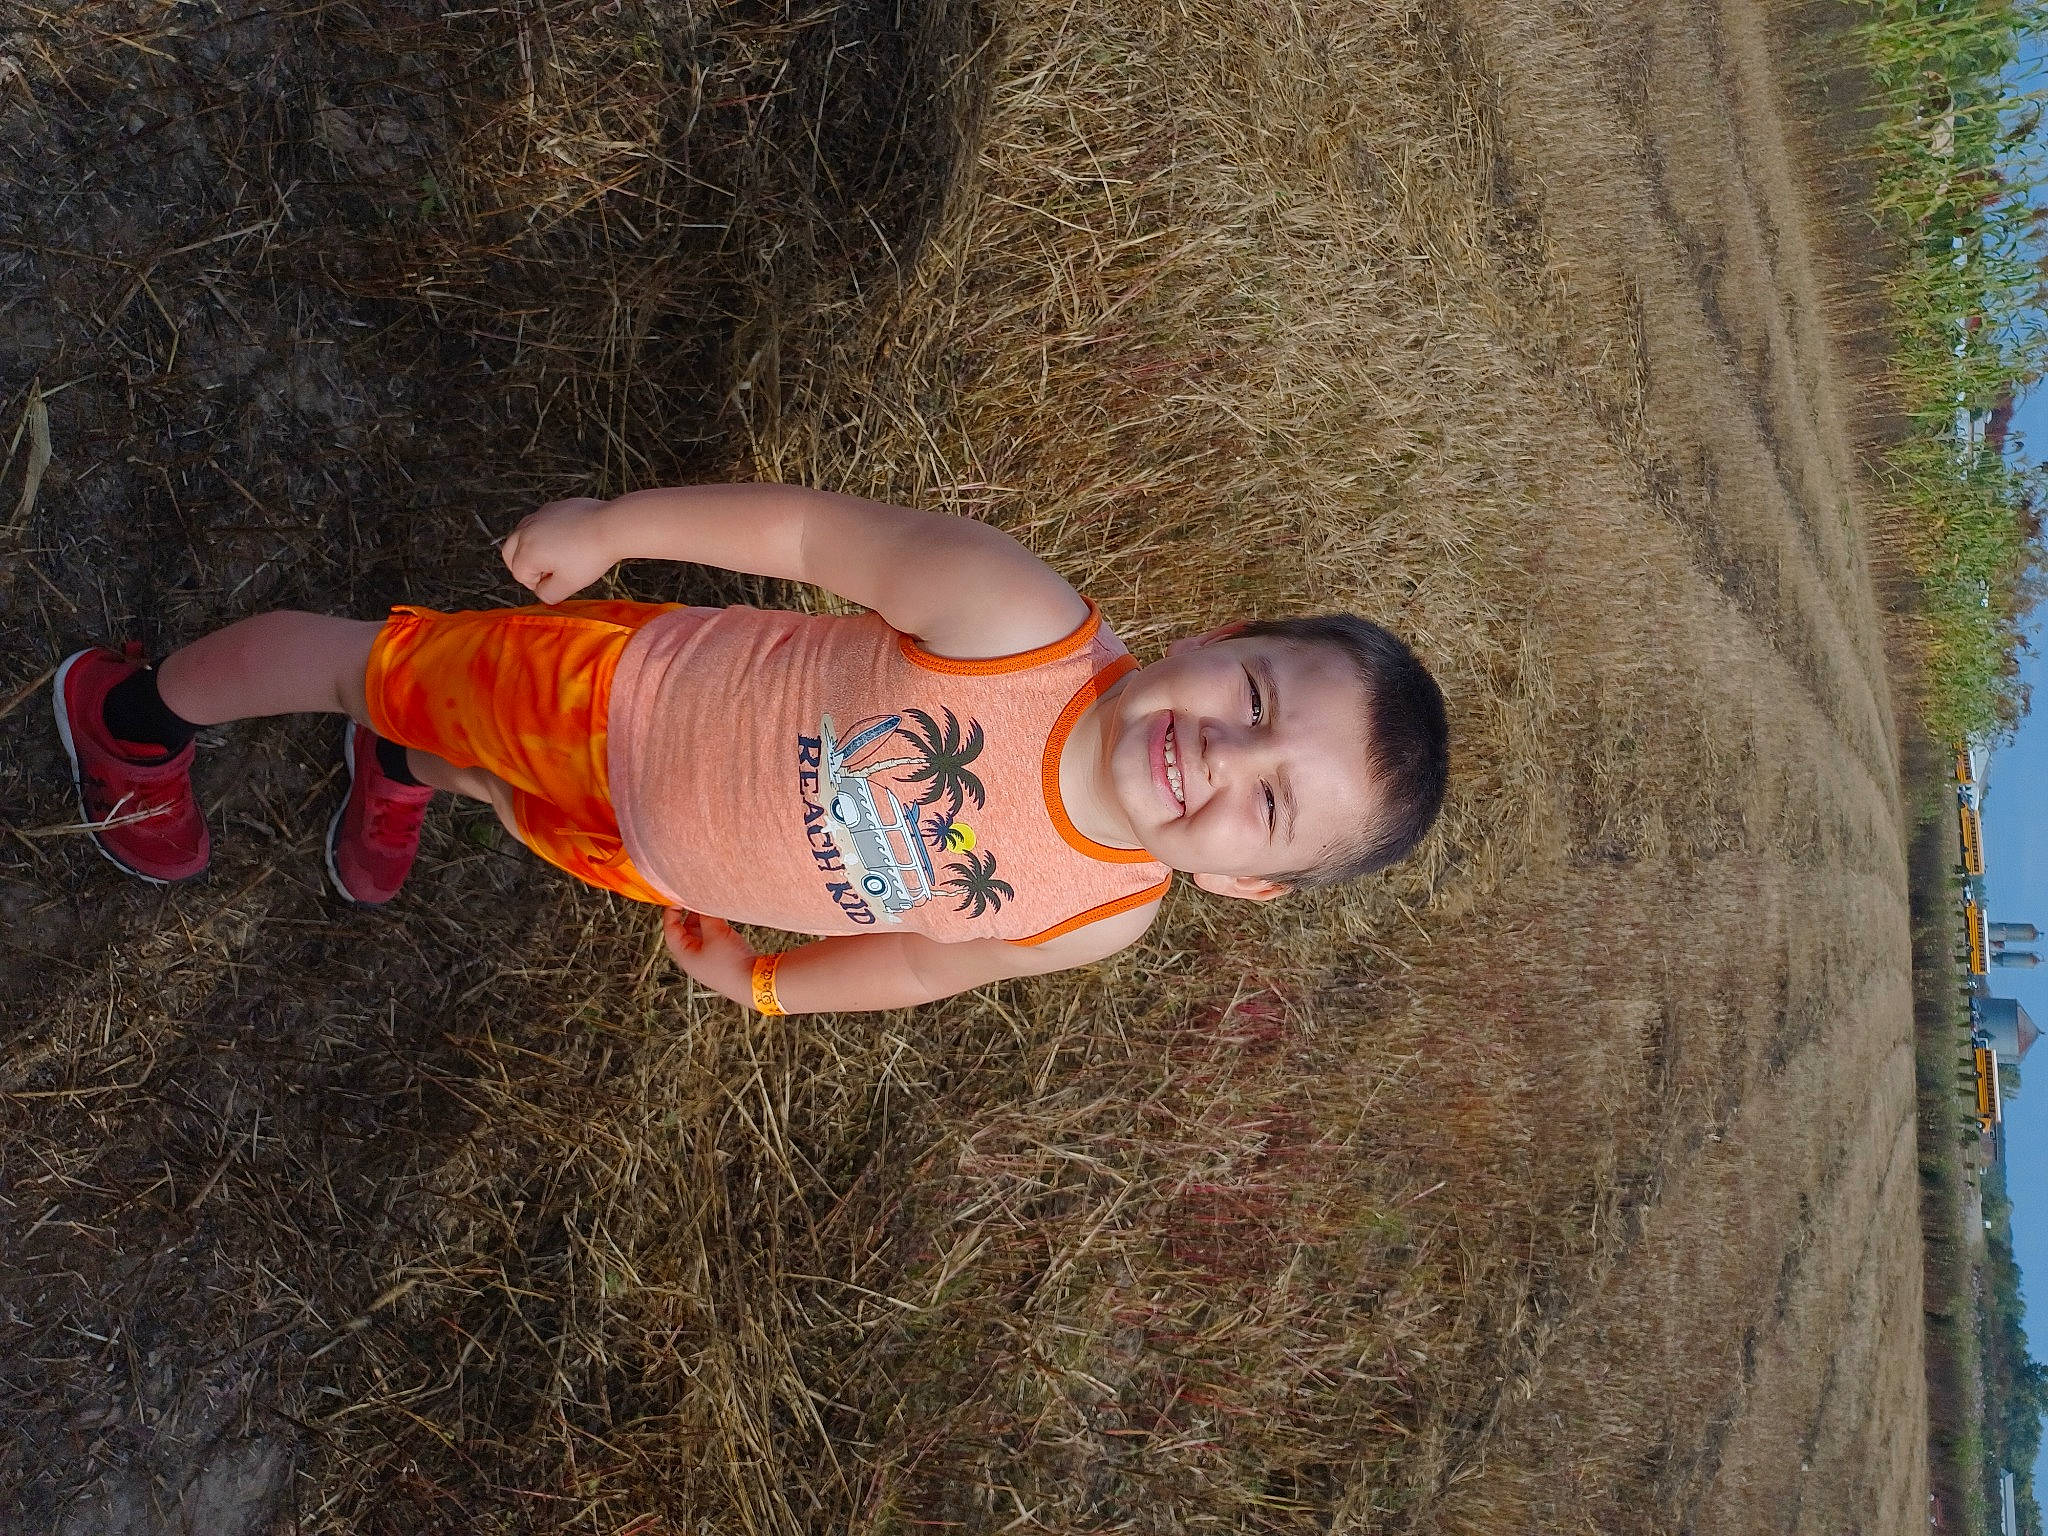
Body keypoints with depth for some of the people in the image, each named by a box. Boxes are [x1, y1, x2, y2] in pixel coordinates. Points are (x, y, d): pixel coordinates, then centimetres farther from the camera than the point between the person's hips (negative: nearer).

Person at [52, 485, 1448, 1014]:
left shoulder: (1102, 918, -24)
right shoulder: (1016, 619, -40)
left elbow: (931, 953, -4)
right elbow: (806, 527, -24)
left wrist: (763, 985, 9)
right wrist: (608, 526, -11)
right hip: (614, 696, -3)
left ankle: (409, 773, 69)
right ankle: (134, 709, 52)